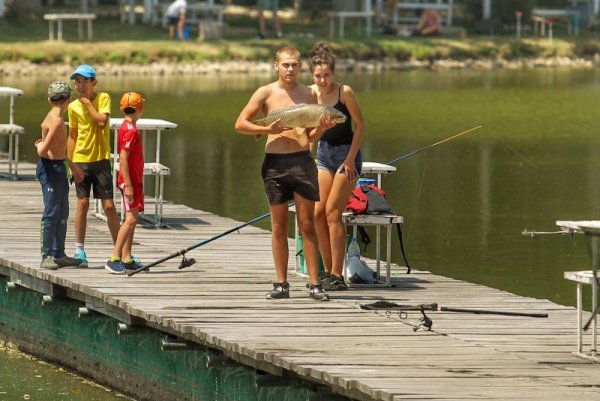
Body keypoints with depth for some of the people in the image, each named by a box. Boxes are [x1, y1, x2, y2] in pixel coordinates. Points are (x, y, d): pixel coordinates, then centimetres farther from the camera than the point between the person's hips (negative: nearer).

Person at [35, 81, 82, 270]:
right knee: (52, 213, -8)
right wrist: (40, 147, -4)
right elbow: (43, 151, -25)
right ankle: (47, 256, -6)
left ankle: (59, 254, 23)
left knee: (62, 213, 15)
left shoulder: (54, 118, 11)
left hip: (59, 167, 10)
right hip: (50, 168, -10)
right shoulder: (56, 121, -20)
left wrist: (73, 167, 32)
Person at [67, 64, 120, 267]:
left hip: (101, 159, -2)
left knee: (109, 205, -2)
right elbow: (72, 136, 11)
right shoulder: (73, 107, 4)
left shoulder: (103, 98, -3)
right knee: (82, 203, 1)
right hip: (81, 160, 2)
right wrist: (68, 163, 7)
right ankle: (79, 250, 7)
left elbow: (102, 121, -19)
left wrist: (88, 103, -13)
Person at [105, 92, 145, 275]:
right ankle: (114, 259, -18)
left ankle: (126, 259, 13)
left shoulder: (126, 128, 14)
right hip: (130, 181, -10)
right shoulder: (131, 131, -16)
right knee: (131, 219, -14)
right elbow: (123, 159, -21)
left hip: (133, 181, 10)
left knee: (133, 219, 11)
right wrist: (128, 185, -23)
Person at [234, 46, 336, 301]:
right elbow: (240, 124, 1)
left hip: (302, 161, 1)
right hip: (275, 163, -1)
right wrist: (267, 129, -11)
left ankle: (314, 284, -2)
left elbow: (310, 136, 15)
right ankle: (281, 284, 9)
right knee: (279, 225, 4)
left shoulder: (308, 94, 10)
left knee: (307, 225, -1)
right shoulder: (266, 93, 4)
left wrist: (321, 128, -6)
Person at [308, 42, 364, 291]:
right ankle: (327, 271, 9)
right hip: (323, 153, 5)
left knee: (332, 211, -12)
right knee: (318, 212, -1)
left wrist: (350, 159, -14)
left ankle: (337, 275, -10)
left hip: (346, 152, -5)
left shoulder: (344, 92, -16)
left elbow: (360, 125, -11)